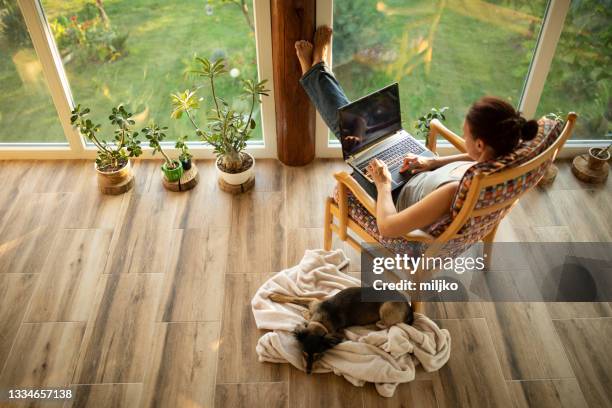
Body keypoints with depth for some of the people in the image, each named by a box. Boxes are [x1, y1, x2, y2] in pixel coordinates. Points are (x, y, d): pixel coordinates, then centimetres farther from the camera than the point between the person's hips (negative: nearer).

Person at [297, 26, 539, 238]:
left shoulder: (456, 190, -47)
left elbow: (387, 227, -41)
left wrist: (383, 183, -25)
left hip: (396, 200, -6)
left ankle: (314, 72, 32)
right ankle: (318, 71, 37)